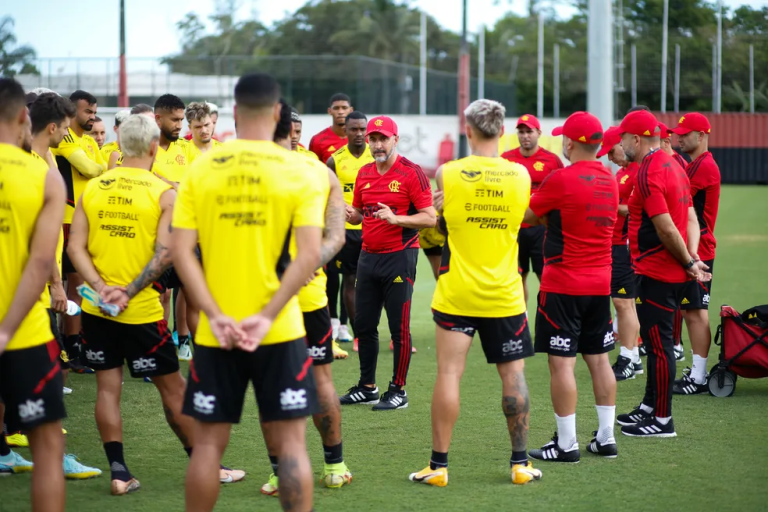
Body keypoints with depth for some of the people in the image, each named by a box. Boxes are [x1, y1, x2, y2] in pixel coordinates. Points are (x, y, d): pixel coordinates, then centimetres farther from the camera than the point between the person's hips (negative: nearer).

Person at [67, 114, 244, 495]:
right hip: (142, 310, -3)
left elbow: (76, 248, -2)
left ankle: (119, 473, 6)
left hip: (96, 308, 3)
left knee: (107, 385, 9)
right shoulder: (164, 193, -7)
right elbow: (164, 253, -16)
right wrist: (129, 292, -15)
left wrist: (101, 288, -9)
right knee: (173, 387, 7)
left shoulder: (93, 188, 4)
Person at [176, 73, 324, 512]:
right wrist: (267, 317, -13)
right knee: (290, 442, 4)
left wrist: (215, 316, -9)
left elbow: (181, 251, -6)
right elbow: (309, 254, -12)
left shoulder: (201, 169, 0)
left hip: (215, 332, 1)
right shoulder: (300, 170, -3)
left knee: (209, 441, 11)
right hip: (280, 332, -1)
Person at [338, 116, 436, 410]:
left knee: (399, 328, -2)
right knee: (364, 325, 11)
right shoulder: (364, 173, 11)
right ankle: (367, 387, 23)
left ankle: (398, 391, 6)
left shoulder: (411, 173, -9)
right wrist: (350, 215, -1)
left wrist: (396, 219, -25)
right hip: (369, 255, 7)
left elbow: (430, 218, -12)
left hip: (399, 257, -7)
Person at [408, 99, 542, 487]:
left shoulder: (447, 174, -7)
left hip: (456, 292, -1)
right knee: (513, 375, 8)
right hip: (504, 294, 1)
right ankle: (520, 463, 12)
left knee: (449, 373, 0)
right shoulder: (520, 175, -3)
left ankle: (438, 465, 2)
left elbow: (440, 225, 7)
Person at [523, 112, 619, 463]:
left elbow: (526, 216, -5)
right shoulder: (609, 180, 8)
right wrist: (545, 215, 15)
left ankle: (566, 444, -1)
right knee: (599, 359, 13)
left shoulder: (562, 179, -15)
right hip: (600, 284, 7)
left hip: (563, 286, -7)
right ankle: (606, 438, 16)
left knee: (561, 362, -3)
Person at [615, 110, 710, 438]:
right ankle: (649, 408, 29)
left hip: (656, 273, -10)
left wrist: (688, 262, -10)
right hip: (674, 273, 10)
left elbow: (667, 229, -22)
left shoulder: (648, 173, -18)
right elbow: (691, 219, 11)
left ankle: (662, 421, 3)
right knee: (657, 340, 18)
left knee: (658, 344, -3)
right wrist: (692, 258, 0)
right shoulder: (673, 166, 13)